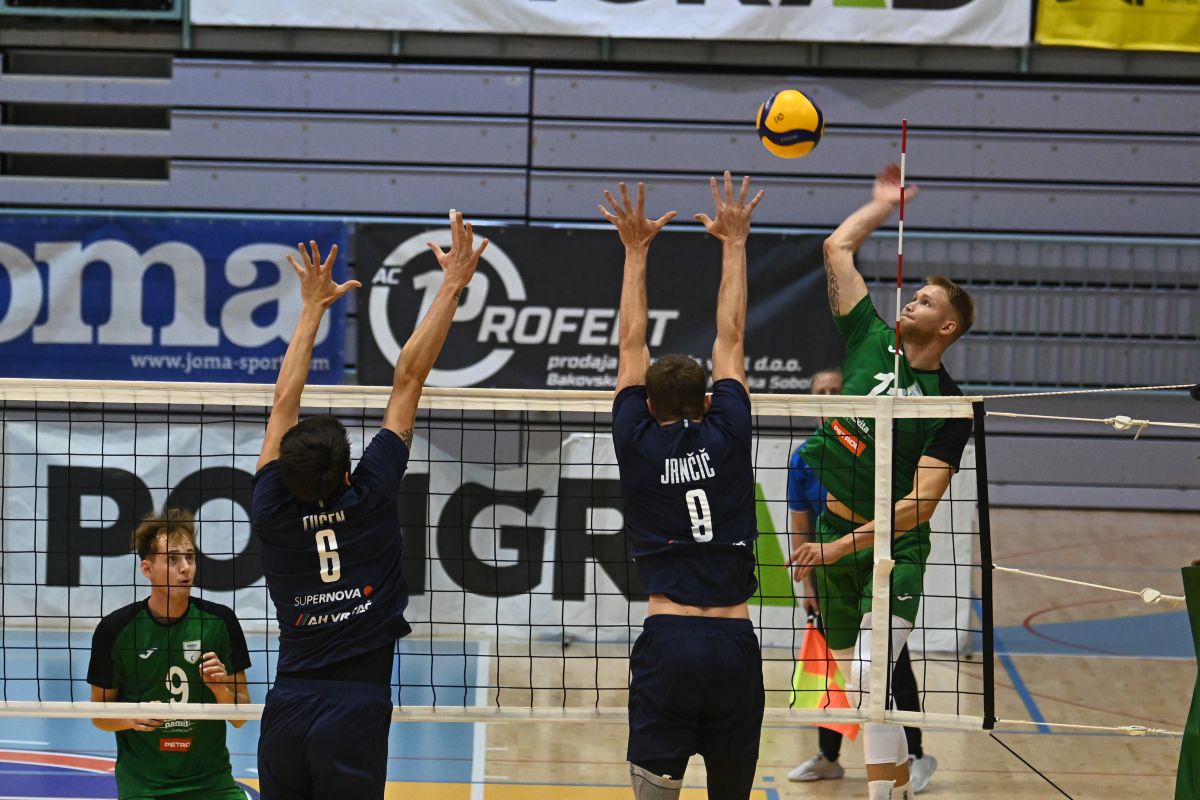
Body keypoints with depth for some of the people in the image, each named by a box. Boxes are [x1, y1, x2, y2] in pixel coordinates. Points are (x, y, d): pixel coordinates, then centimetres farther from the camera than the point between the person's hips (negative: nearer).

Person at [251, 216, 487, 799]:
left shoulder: (272, 512, 0)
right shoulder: (369, 498, -6)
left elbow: (284, 400, 11)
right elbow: (408, 379, -1)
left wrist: (314, 307, 19)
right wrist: (451, 287, 2)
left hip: (287, 712, 3)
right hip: (356, 710, -3)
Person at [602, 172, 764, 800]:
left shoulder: (639, 445, 4)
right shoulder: (726, 438, 6)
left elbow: (631, 346, 14)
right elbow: (731, 339, 16)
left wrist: (636, 250, 20)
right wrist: (733, 243, 24)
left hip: (668, 643, -2)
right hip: (736, 643, 2)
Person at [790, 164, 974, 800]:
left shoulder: (949, 406, -9)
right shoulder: (872, 341, 4)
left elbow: (920, 504, -16)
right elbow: (837, 248, 9)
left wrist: (844, 544, -22)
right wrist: (884, 203, 17)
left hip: (892, 546, -5)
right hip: (834, 537, 5)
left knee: (871, 682, -21)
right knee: (859, 690, 14)